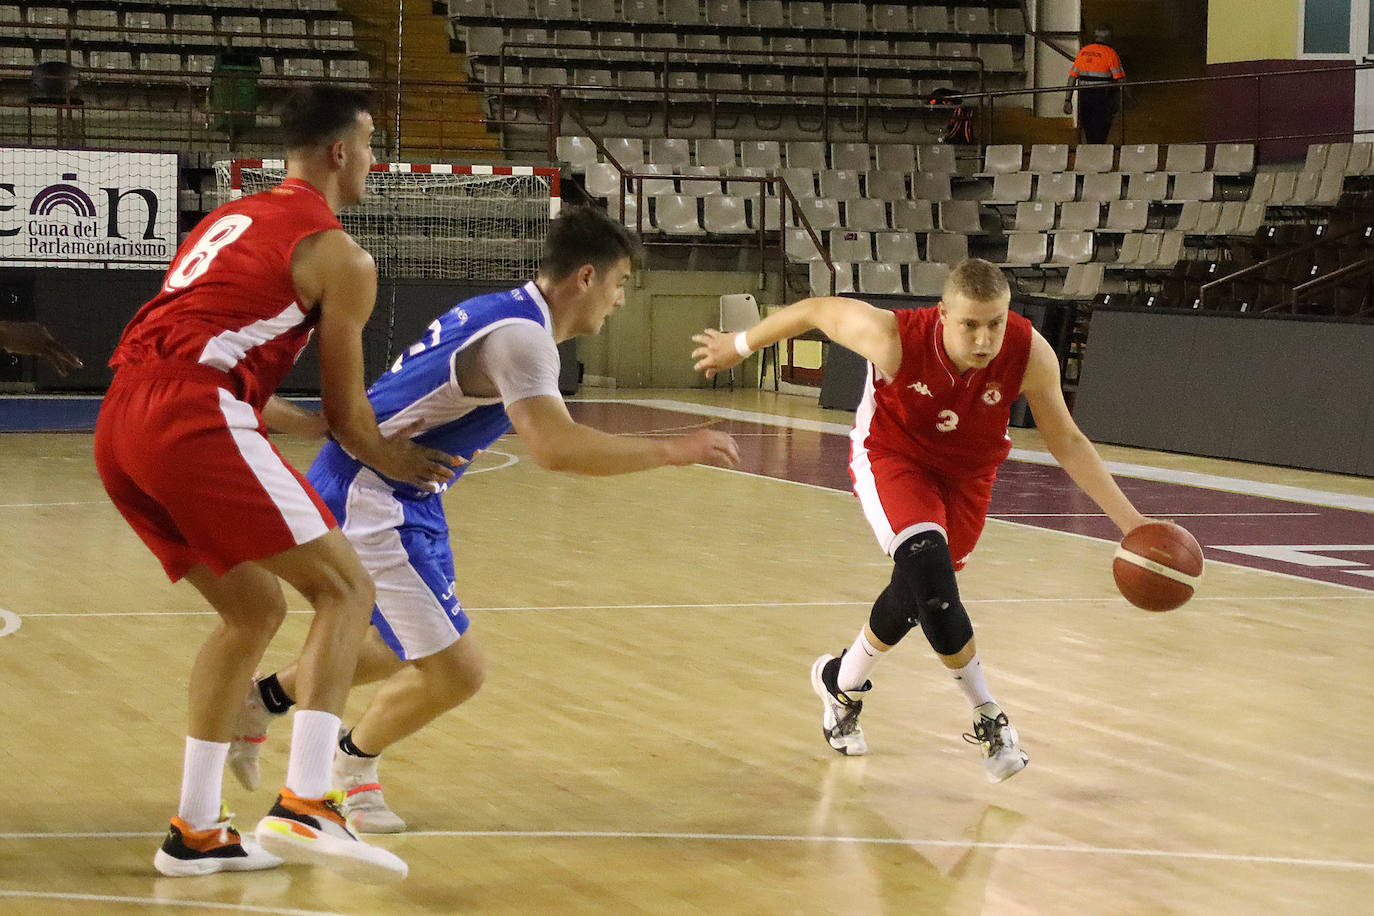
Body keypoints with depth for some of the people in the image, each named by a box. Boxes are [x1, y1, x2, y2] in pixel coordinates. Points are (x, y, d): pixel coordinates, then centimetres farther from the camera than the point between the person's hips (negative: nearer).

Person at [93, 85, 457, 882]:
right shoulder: (339, 255, 3)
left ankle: (195, 832, 19)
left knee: (255, 609, 20)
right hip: (193, 422, -8)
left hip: (120, 428, 9)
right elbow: (346, 410, 7)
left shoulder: (234, 220, 29)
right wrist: (393, 462, 27)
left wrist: (307, 424, 47)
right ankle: (304, 805, -17)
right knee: (345, 587, -2)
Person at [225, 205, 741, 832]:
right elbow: (555, 448, -37)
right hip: (369, 500, -11)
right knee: (456, 670, -10)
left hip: (403, 494, 11)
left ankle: (263, 699, 40)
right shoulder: (521, 335, -23)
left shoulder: (506, 313, 10)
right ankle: (352, 766, 15)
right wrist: (675, 450, -32)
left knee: (409, 651, 26)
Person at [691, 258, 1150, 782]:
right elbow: (815, 311, -17)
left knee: (913, 594, 11)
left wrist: (1129, 520, -18)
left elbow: (1066, 442, -14)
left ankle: (840, 683, 41)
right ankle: (988, 719, -14)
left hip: (966, 475, 4)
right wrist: (740, 346, -3)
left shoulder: (1030, 354, -28)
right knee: (928, 568, -27)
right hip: (891, 458, -3)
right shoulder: (895, 339, -35)